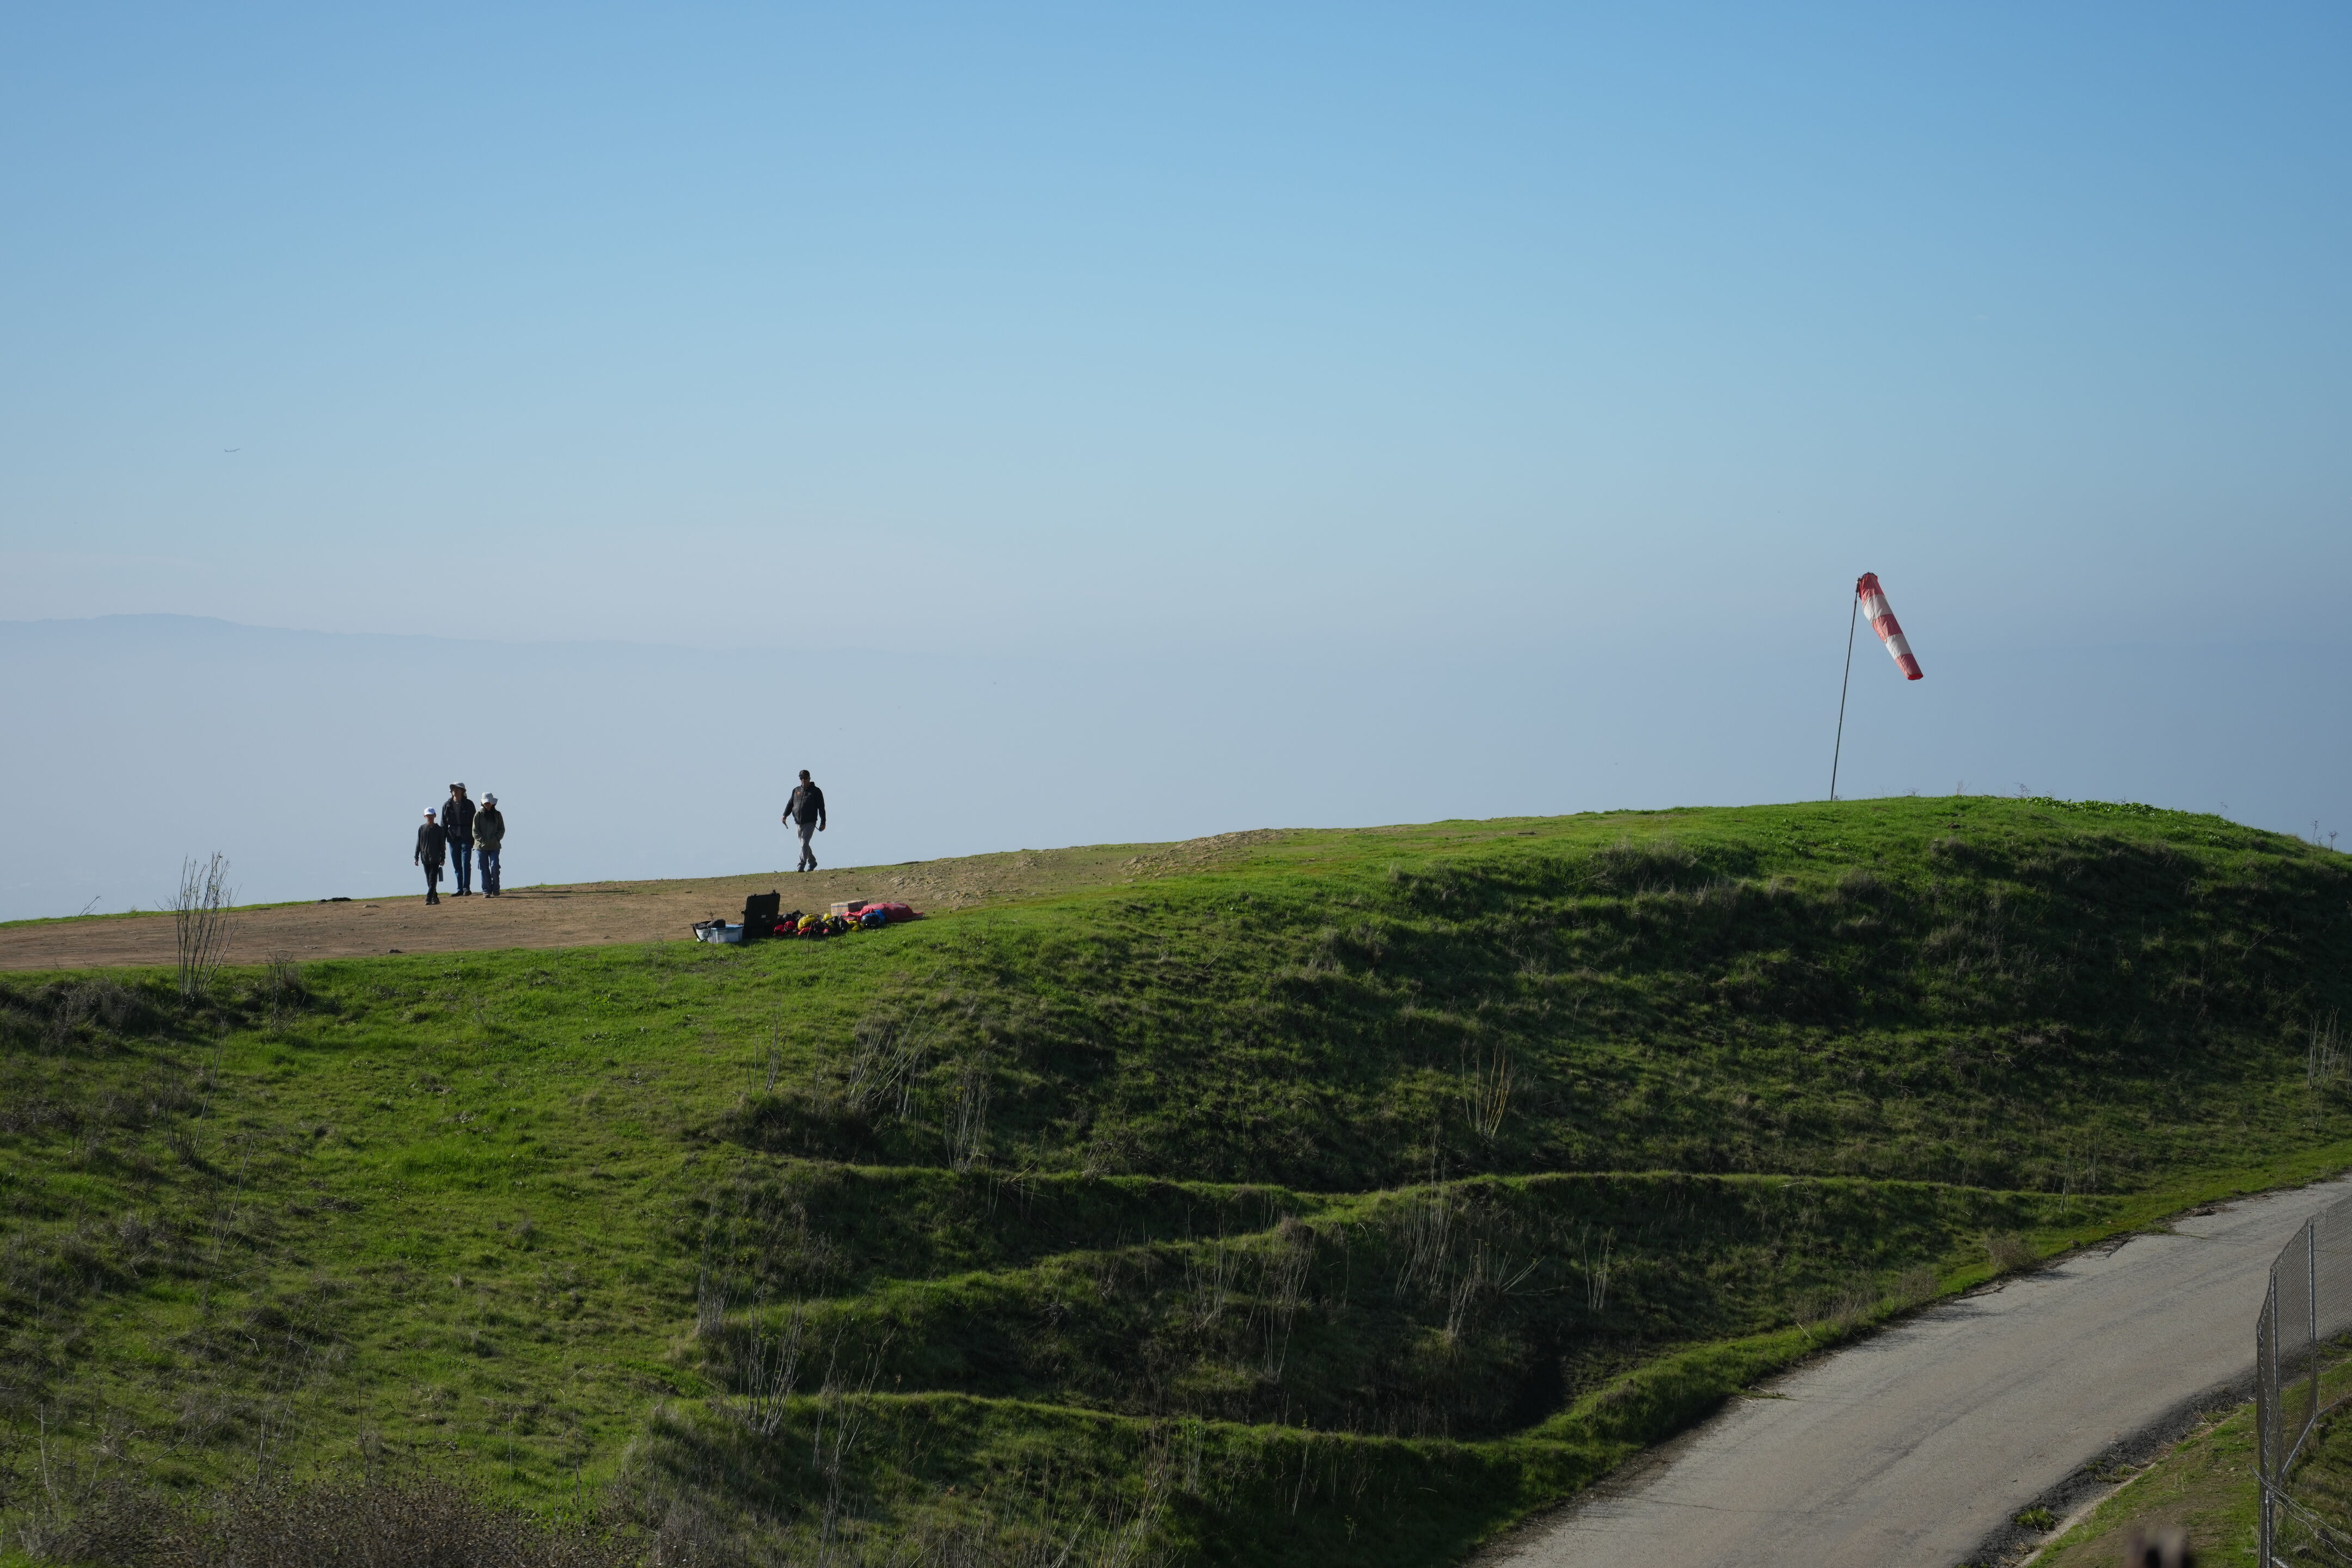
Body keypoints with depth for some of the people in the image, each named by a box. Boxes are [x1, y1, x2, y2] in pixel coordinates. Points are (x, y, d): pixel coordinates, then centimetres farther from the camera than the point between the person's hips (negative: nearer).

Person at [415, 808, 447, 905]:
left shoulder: (439, 829, 1)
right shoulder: (422, 829, 6)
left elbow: (442, 844, 4)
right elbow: (418, 844, 9)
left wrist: (443, 858, 2)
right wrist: (416, 857, 5)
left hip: (435, 858, -3)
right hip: (425, 858, 3)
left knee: (433, 879, -11)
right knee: (429, 880, 6)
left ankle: (429, 898, -16)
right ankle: (435, 897, 13)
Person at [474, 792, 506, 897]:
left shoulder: (497, 815, 7)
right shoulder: (479, 815, 2)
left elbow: (502, 830, 9)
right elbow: (475, 831, -1)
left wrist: (496, 839, -7)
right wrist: (483, 841, -11)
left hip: (494, 846, 1)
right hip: (481, 846, -1)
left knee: (494, 866, -10)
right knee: (484, 869, 0)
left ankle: (495, 888, 3)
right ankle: (486, 891, 5)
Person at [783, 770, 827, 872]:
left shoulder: (816, 792, 2)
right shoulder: (796, 791, 15)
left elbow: (821, 808, 2)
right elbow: (790, 804, 16)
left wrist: (823, 822, -1)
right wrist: (785, 815, -2)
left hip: (810, 822, -6)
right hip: (799, 823, 6)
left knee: (804, 844, -17)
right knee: (804, 844, 13)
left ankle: (801, 866, -23)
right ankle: (812, 862, 31)